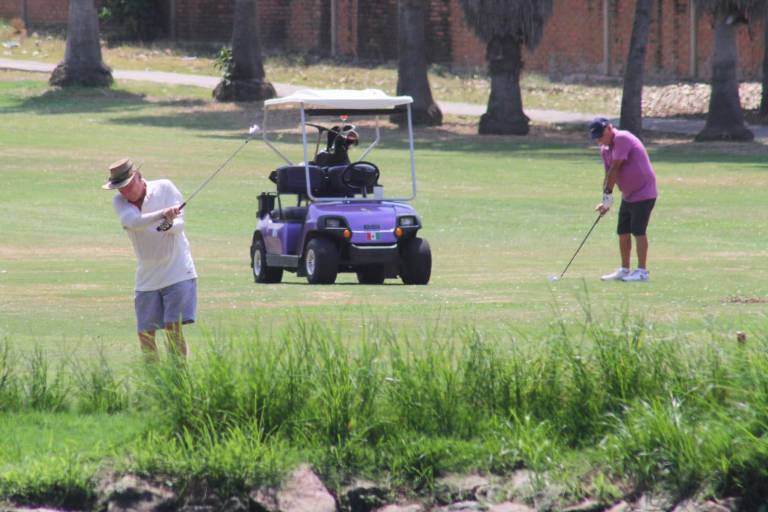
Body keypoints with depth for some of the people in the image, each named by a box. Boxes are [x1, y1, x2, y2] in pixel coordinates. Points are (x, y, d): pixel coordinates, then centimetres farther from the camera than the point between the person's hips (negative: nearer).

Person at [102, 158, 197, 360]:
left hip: (177, 272, -3)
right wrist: (162, 214, -42)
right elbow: (133, 221, -25)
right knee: (145, 333, 3)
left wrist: (169, 225, -36)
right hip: (147, 277, 3)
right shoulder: (119, 201, -3)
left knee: (173, 328, -13)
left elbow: (179, 224, -11)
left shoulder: (164, 188, -6)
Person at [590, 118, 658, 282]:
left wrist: (608, 195, -18)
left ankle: (642, 271, -8)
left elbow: (615, 169, -21)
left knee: (638, 231, -10)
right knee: (623, 232, 9)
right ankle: (624, 270, 17)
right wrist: (606, 201, -7)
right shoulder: (605, 149, 9)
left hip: (643, 193, -9)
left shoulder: (622, 139, -18)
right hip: (628, 195, 9)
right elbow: (609, 175, 6)